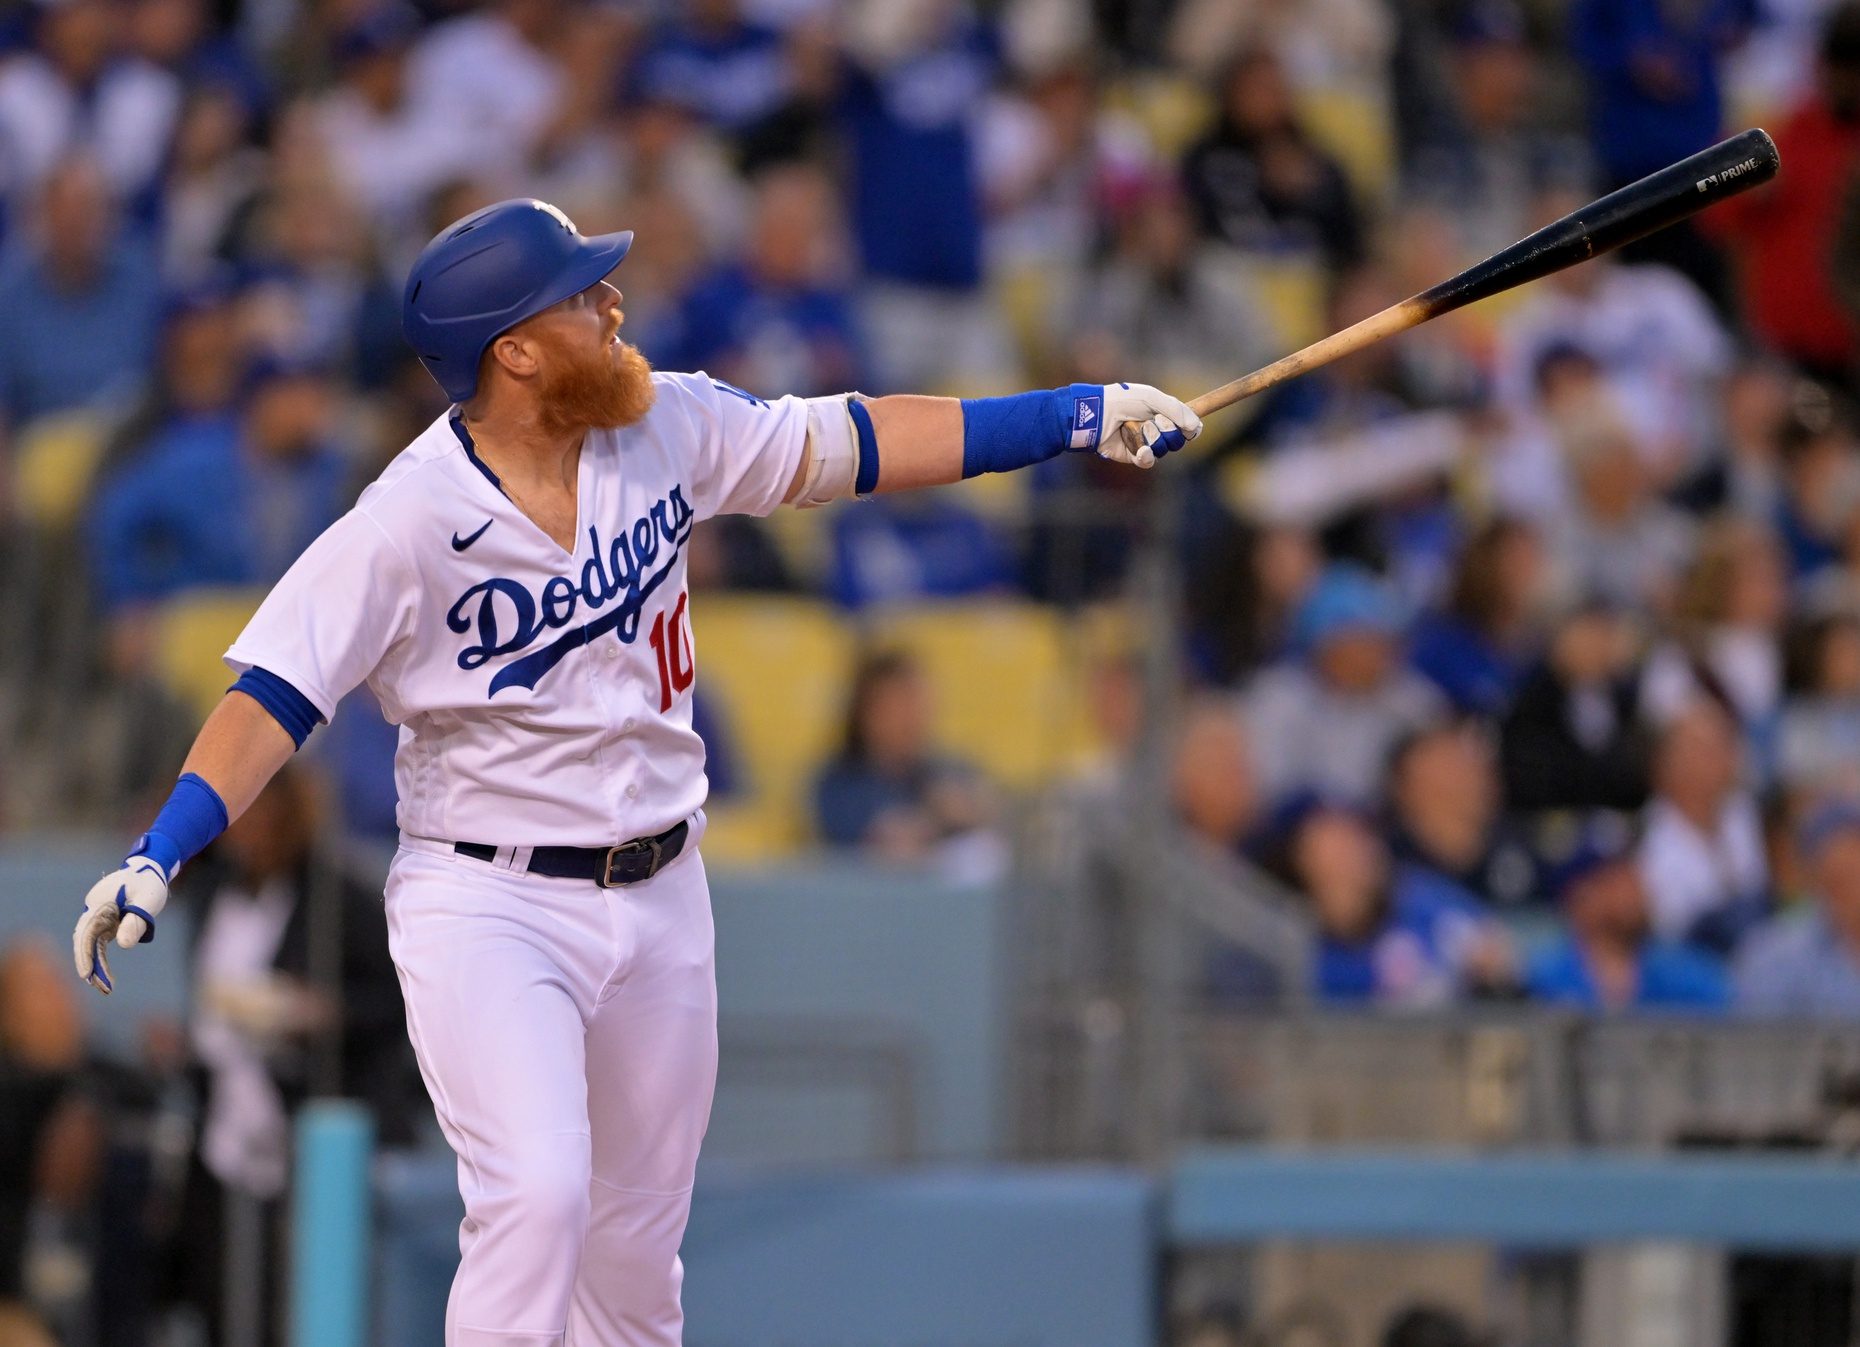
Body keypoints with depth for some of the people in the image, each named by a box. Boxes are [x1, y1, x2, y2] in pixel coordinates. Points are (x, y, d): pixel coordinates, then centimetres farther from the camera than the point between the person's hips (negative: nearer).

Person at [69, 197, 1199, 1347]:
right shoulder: (412, 521, -18)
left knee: (639, 1251, 13)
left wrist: (1081, 418, 4)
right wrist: (158, 859, -32)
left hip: (660, 900, 6)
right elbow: (278, 694, -19)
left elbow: (851, 445, 5)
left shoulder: (667, 429, -2)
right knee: (536, 1196, -25)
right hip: (487, 906, -6)